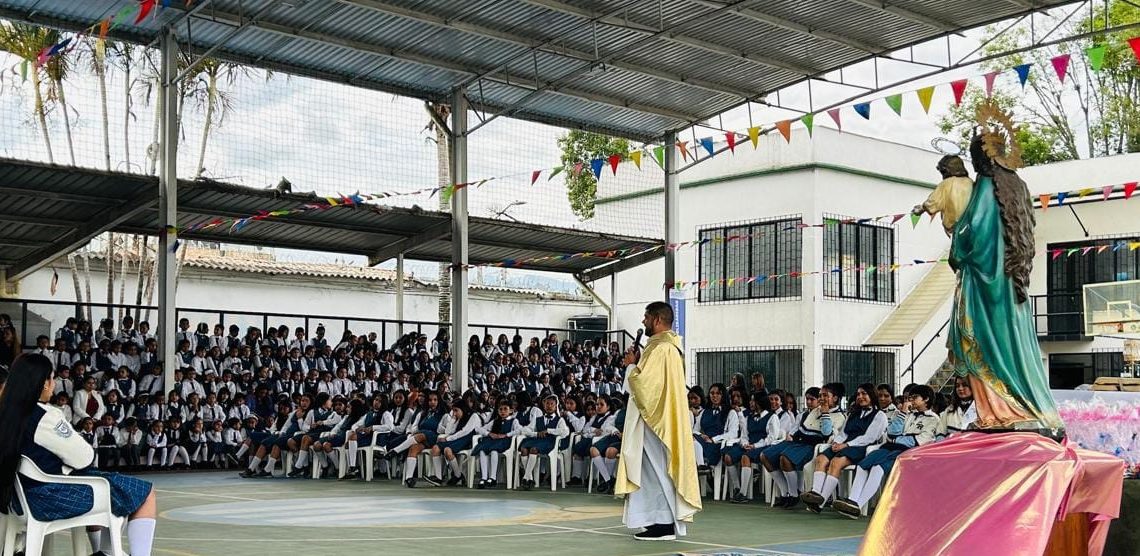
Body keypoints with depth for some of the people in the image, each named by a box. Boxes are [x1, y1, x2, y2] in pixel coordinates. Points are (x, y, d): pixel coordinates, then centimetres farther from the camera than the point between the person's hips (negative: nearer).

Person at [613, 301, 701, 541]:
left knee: (656, 469, -6)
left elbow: (642, 382, -22)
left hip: (654, 419, -10)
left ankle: (663, 524, -4)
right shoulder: (671, 346, 15)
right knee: (659, 470, 13)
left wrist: (631, 365, -5)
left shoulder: (660, 348, -18)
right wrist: (638, 364, 10)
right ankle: (667, 520, 17)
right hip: (663, 418, 10)